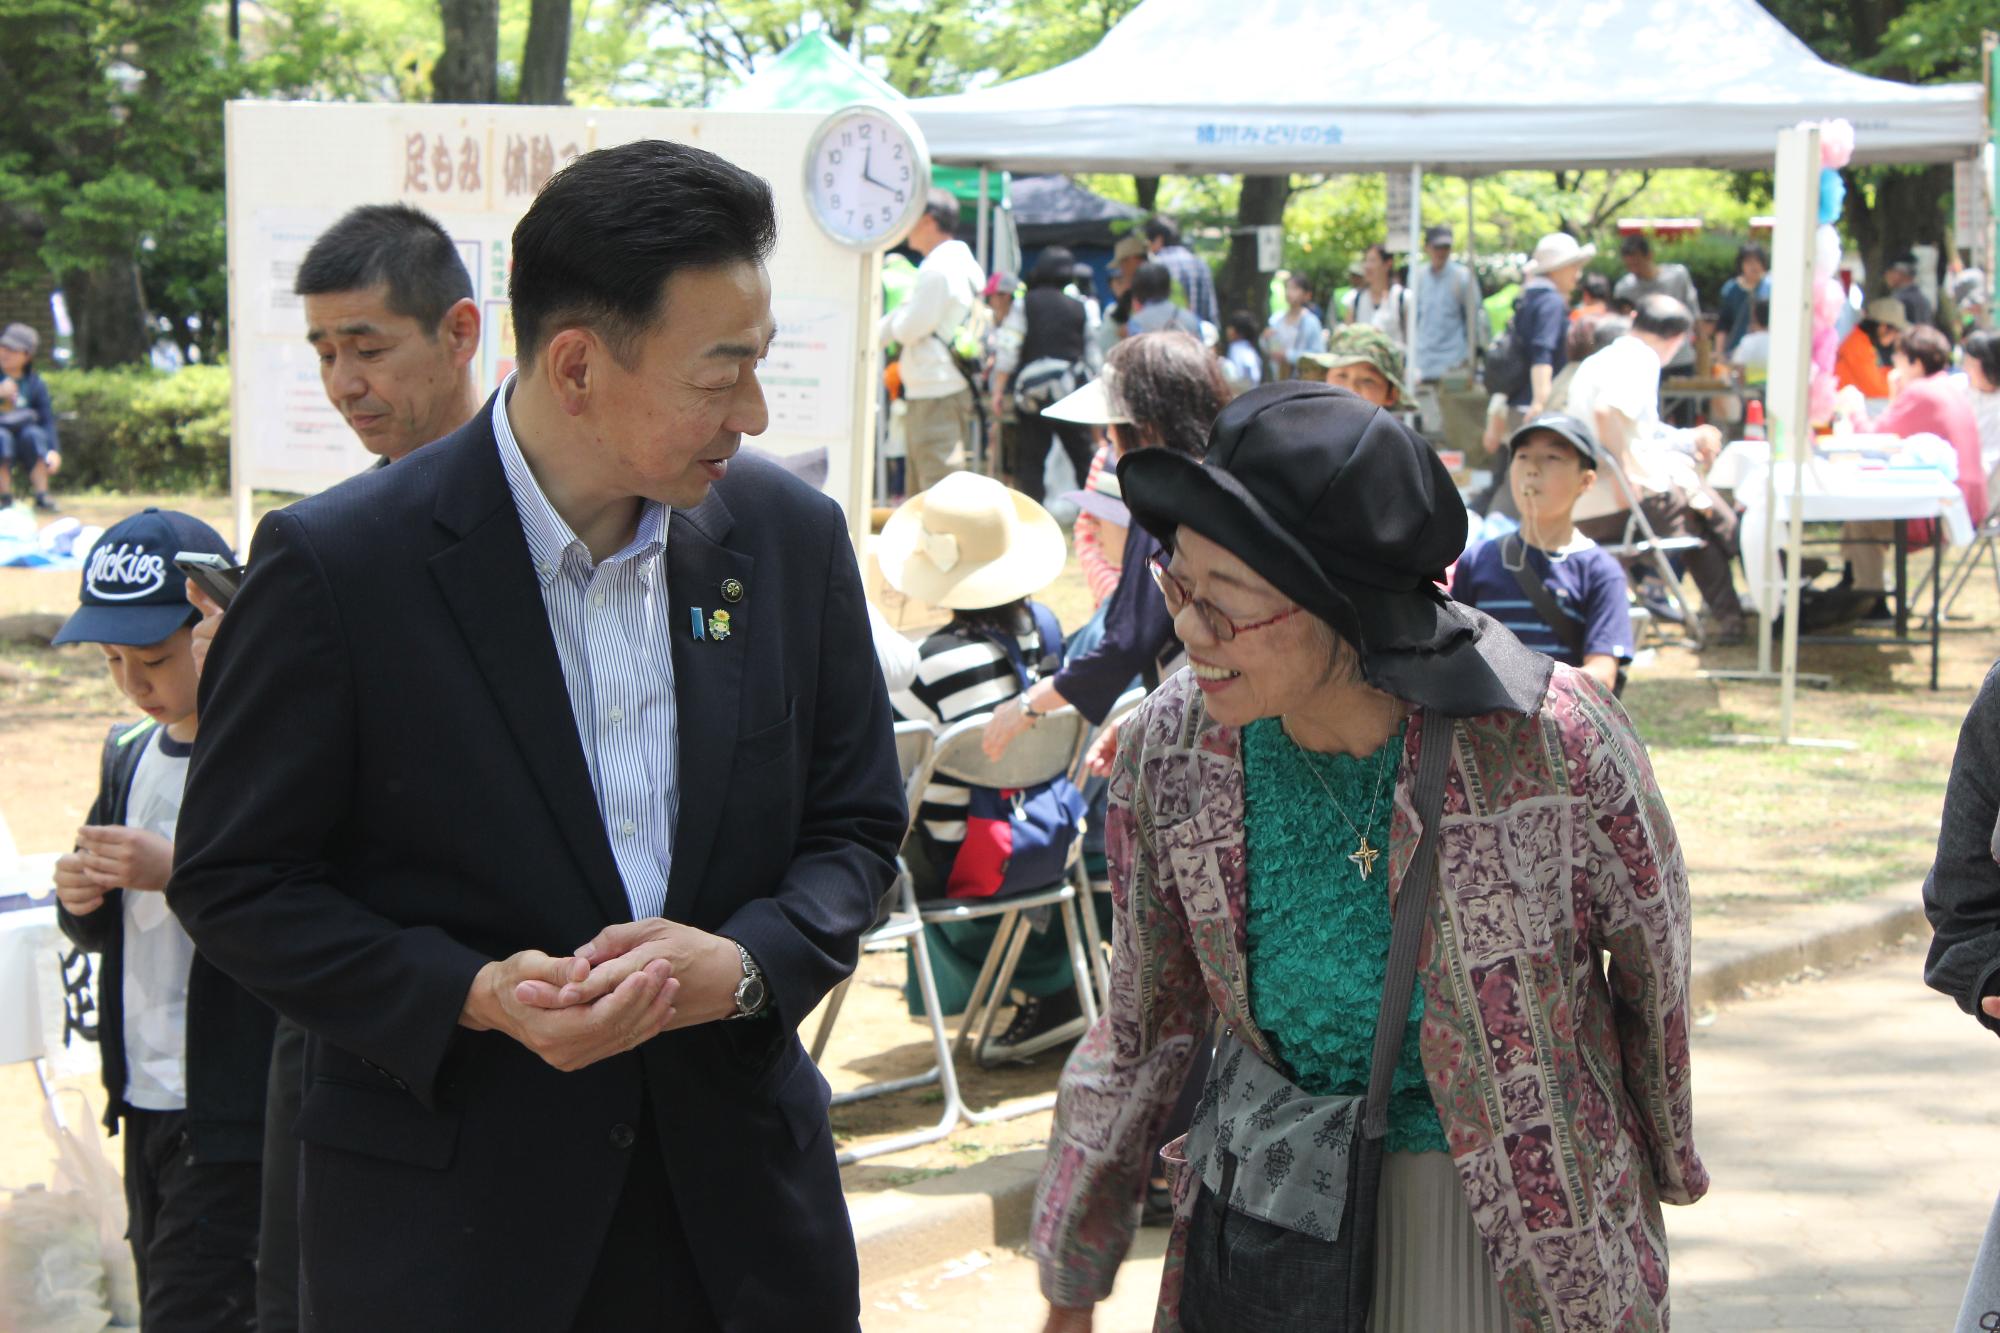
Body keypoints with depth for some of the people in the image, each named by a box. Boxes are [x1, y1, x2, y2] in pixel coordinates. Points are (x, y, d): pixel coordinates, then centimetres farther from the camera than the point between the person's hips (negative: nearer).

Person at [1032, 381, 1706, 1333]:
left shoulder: (1554, 744, -21)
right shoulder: (1168, 752, -11)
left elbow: (1656, 970, -1)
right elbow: (1147, 1023, 4)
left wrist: (1667, 1168, 15)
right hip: (1270, 1214, 3)